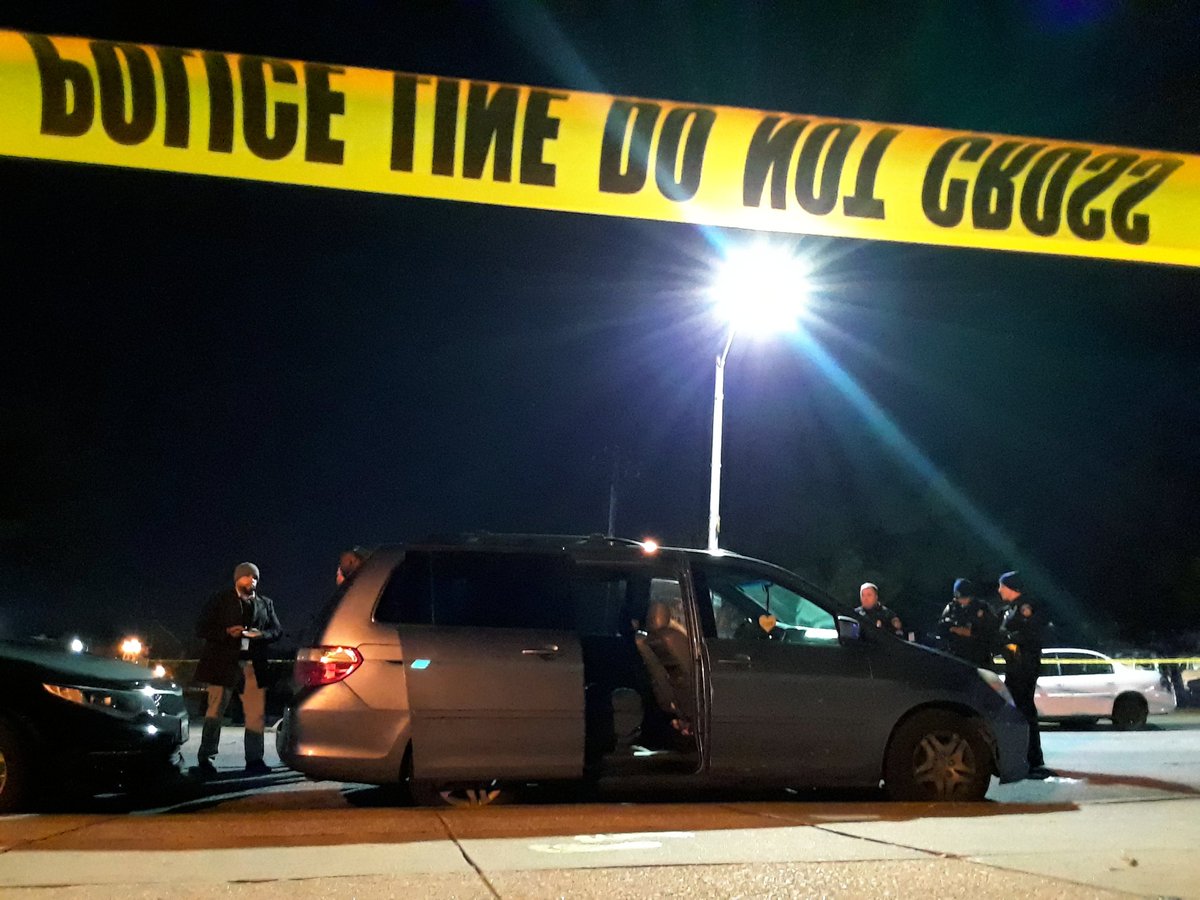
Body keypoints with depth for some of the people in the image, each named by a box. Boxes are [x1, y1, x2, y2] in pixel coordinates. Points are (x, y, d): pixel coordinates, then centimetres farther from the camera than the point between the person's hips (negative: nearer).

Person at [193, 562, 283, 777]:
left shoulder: (265, 603, 16)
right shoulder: (220, 600, 6)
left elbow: (276, 630, 14)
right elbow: (202, 629, 2)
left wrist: (262, 634, -8)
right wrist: (227, 632, -14)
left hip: (253, 665, 3)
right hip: (223, 664, -3)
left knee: (257, 714, 0)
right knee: (215, 711, 0)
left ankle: (254, 760, 7)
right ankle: (205, 759, 6)